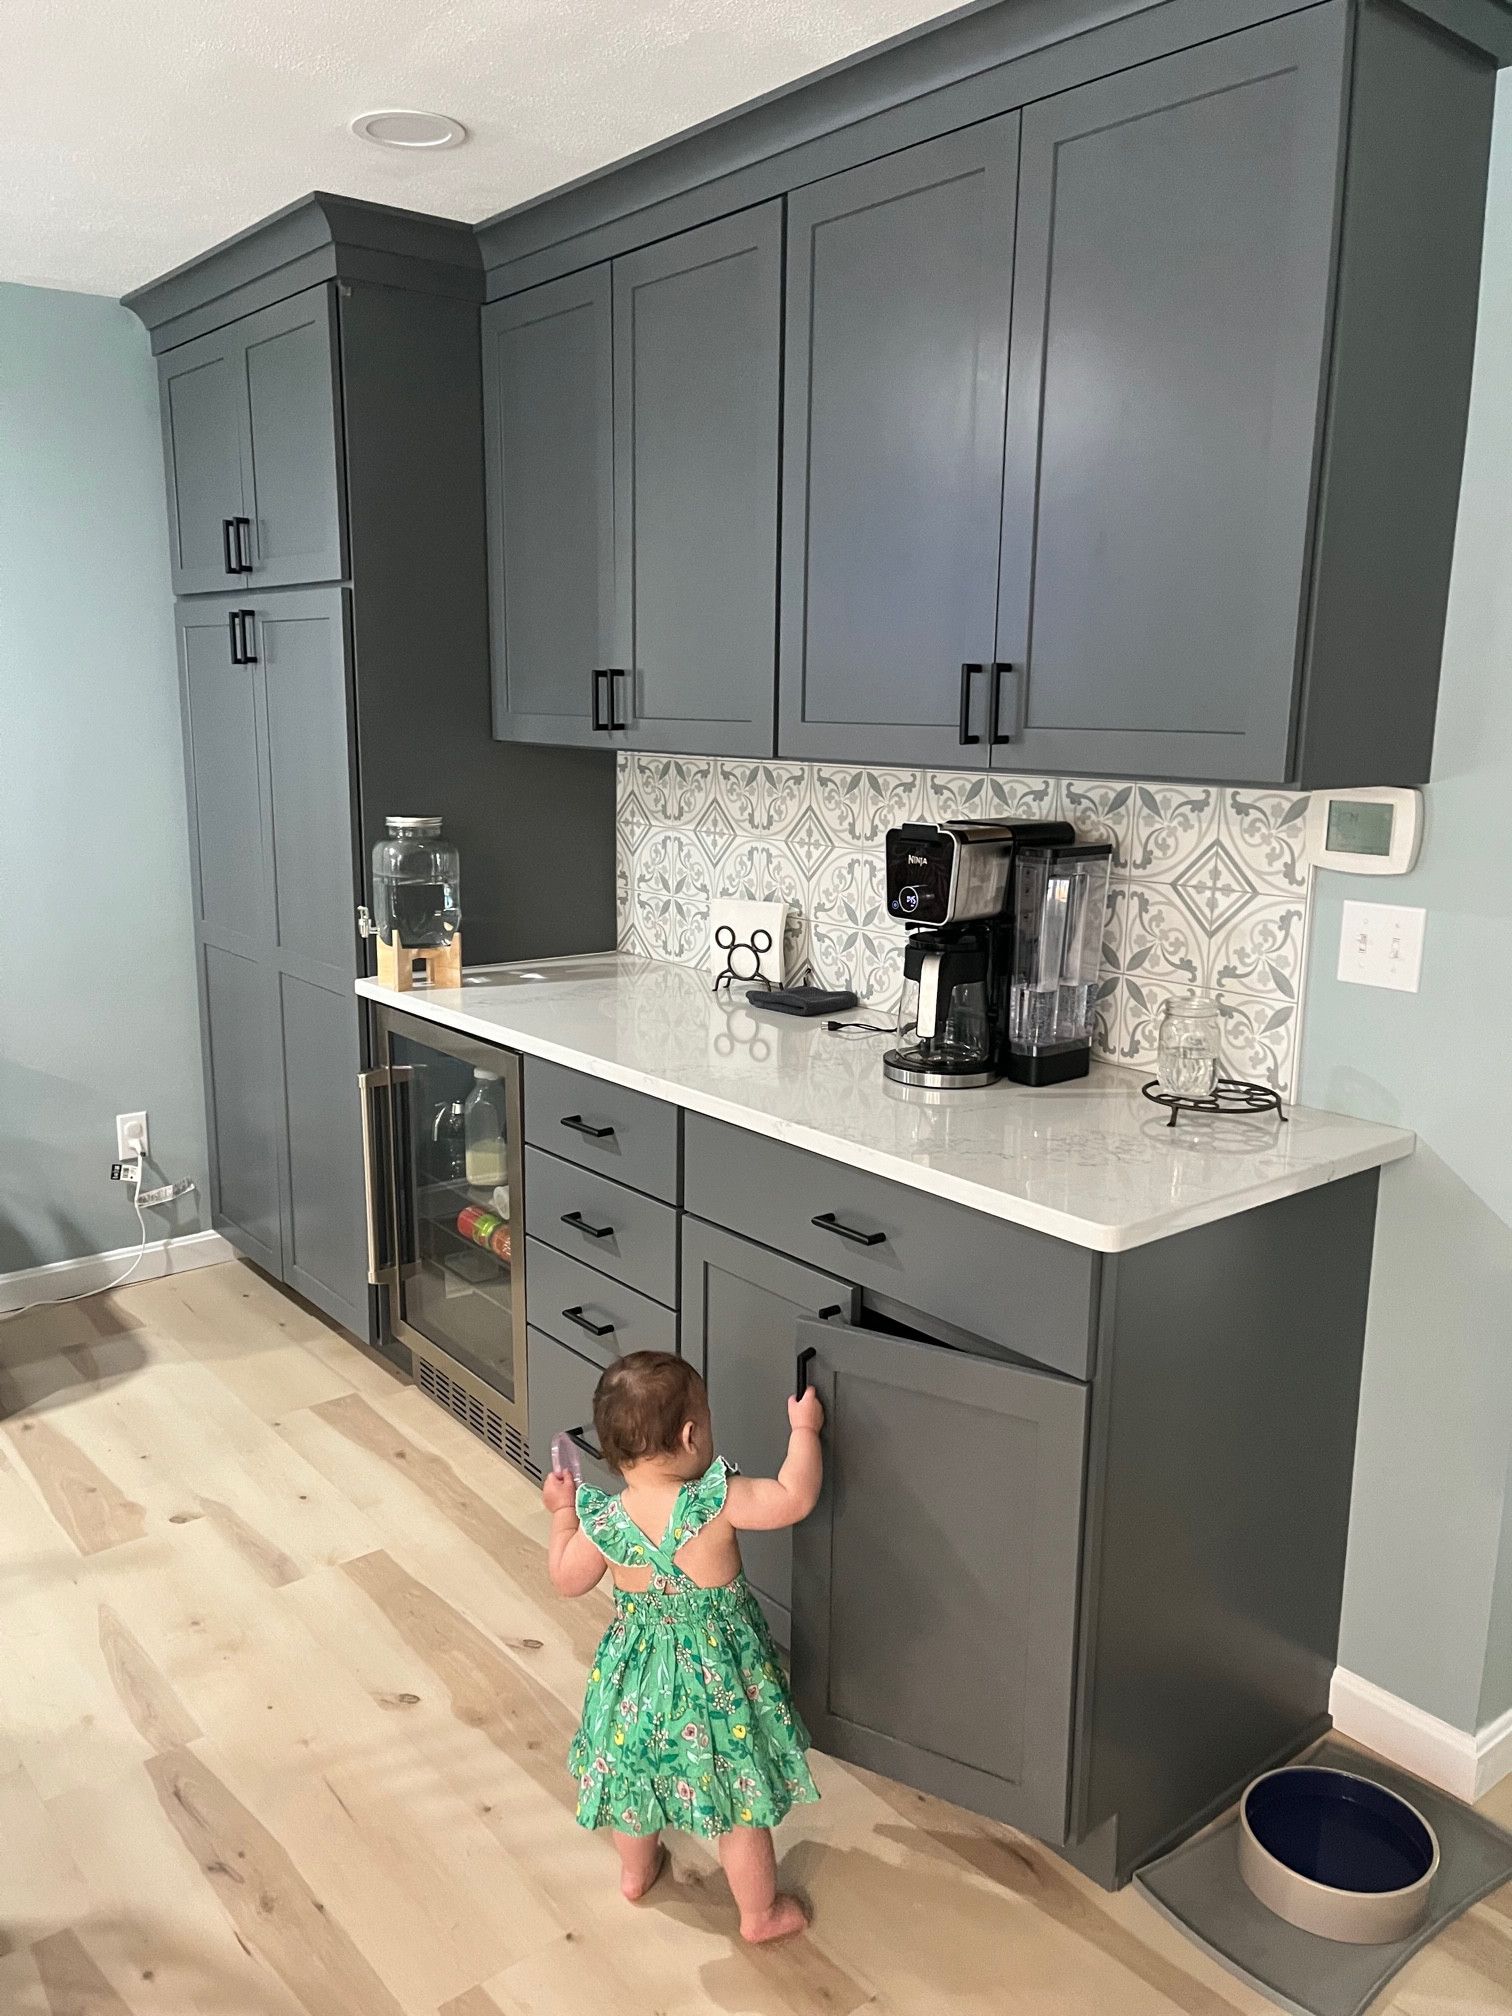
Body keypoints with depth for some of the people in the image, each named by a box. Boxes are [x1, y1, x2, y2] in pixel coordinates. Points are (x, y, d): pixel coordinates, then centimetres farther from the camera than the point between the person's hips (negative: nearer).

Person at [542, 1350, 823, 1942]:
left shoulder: (601, 1519, -18)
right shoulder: (716, 1502, -29)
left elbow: (568, 1580, -2)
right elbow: (795, 1498, -24)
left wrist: (562, 1510, 11)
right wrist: (804, 1429, -10)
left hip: (637, 1667, 4)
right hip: (717, 1675, -3)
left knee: (635, 1767, 30)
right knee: (740, 1802, 16)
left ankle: (636, 1871, 52)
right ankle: (760, 1912, 33)